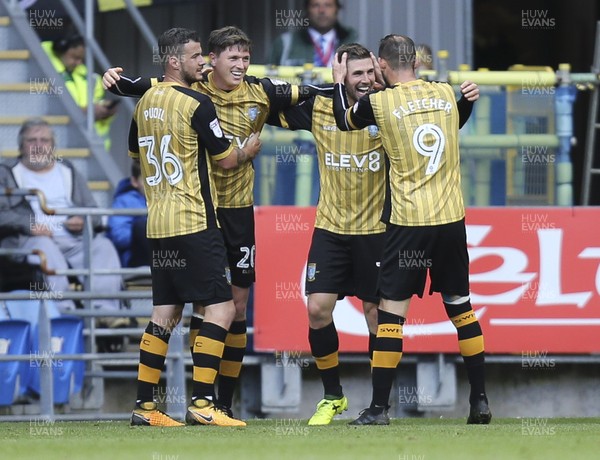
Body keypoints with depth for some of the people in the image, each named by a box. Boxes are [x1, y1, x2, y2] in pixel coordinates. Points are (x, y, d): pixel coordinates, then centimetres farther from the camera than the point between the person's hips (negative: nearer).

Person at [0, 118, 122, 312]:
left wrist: (83, 221, -3)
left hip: (74, 238, 3)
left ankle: (104, 308, -42)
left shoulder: (68, 173, 29)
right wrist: (29, 225, -15)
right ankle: (63, 308, -52)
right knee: (44, 246, -38)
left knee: (103, 246, -27)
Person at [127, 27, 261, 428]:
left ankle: (145, 405, 8)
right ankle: (202, 403, -12)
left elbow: (135, 155, 24)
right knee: (221, 309, -6)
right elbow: (226, 159, -5)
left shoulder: (145, 103, 11)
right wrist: (249, 151, 16)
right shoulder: (196, 104, -12)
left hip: (158, 225, 8)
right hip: (195, 224, -8)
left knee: (165, 314, 11)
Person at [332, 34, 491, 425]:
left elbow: (344, 121, 16)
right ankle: (480, 401, 16)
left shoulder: (379, 103, -6)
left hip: (408, 221, -4)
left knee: (392, 310, -1)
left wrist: (339, 84, 29)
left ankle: (380, 407, -3)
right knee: (460, 307, 14)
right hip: (452, 218, 4)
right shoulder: (447, 94, 5)